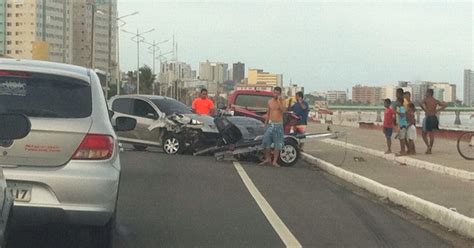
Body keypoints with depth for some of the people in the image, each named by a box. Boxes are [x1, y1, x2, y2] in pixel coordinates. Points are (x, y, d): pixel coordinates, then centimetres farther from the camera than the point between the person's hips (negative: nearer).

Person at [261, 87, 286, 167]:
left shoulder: (282, 101, -1)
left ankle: (275, 161, 3)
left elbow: (284, 110, -21)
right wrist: (265, 123, 14)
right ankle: (268, 159, 13)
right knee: (266, 142, 0)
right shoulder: (270, 101, 9)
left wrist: (279, 101, -22)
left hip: (278, 125, -3)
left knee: (278, 144, -2)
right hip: (270, 124, 3)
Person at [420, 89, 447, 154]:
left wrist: (425, 110, -14)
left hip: (428, 118, -5)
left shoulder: (426, 99, -6)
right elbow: (445, 105, 8)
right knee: (432, 135, 9)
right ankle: (430, 150, 11)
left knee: (424, 134, 7)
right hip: (434, 118, 5)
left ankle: (428, 146, -11)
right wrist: (438, 110, 6)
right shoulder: (436, 101, 9)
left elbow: (421, 104, -26)